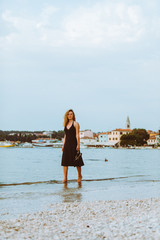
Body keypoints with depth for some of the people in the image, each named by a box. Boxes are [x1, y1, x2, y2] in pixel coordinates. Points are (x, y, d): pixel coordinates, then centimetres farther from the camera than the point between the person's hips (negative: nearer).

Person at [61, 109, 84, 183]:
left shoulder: (75, 123, -2)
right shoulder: (66, 124, 14)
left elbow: (77, 135, -8)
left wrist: (78, 145, -15)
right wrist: (63, 145, 12)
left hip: (73, 144, -5)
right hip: (67, 144, 6)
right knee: (64, 161, -2)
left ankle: (79, 176, 20)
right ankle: (65, 178, 0)